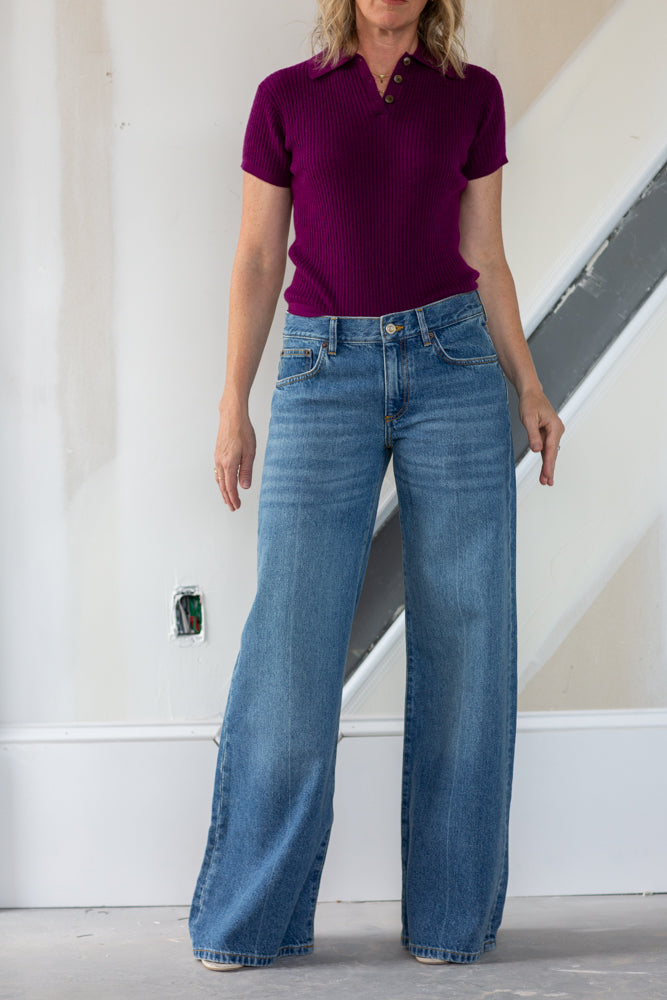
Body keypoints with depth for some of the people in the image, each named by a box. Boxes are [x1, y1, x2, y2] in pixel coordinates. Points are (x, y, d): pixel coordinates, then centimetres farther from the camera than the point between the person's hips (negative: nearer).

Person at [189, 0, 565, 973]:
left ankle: (450, 913, 9)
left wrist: (528, 387, 5)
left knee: (465, 636, -1)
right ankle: (250, 917, 6)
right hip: (325, 371, -1)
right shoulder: (286, 98, 5)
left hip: (452, 363, 1)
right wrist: (233, 404, 1)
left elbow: (484, 258, 11)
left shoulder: (473, 96, 8)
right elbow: (257, 261, 6)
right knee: (293, 633, -5)